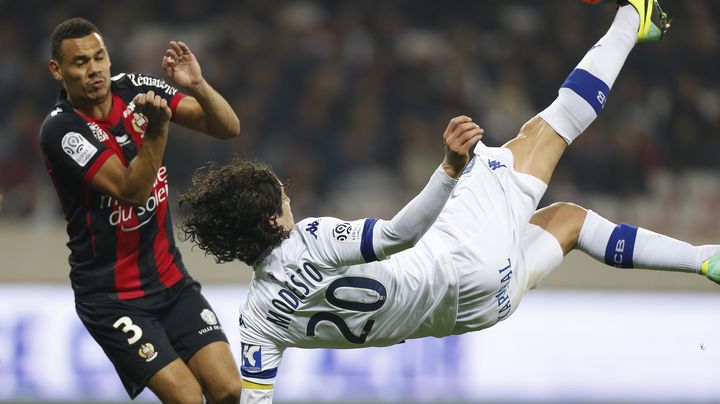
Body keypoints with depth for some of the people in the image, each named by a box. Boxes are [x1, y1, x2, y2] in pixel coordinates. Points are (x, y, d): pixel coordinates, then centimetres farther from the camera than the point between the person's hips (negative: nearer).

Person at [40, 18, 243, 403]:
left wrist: (197, 86, -25)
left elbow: (228, 127, -6)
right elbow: (131, 191, -26)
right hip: (111, 296, -5)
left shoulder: (136, 89, -2)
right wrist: (156, 130, -39)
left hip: (170, 279, 5)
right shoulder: (60, 130, -17)